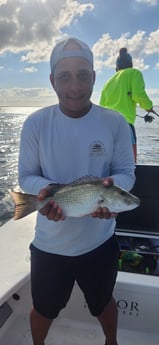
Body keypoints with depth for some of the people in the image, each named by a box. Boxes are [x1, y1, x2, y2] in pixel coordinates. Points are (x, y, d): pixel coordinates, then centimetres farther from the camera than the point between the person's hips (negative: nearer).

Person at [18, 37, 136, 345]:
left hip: (100, 241, 1)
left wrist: (111, 185, -29)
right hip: (49, 244, 0)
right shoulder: (35, 123, -13)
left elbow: (126, 173, -6)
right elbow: (26, 175, -6)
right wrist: (45, 189, -29)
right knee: (43, 309, 25)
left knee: (104, 303, 29)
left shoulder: (115, 123, -12)